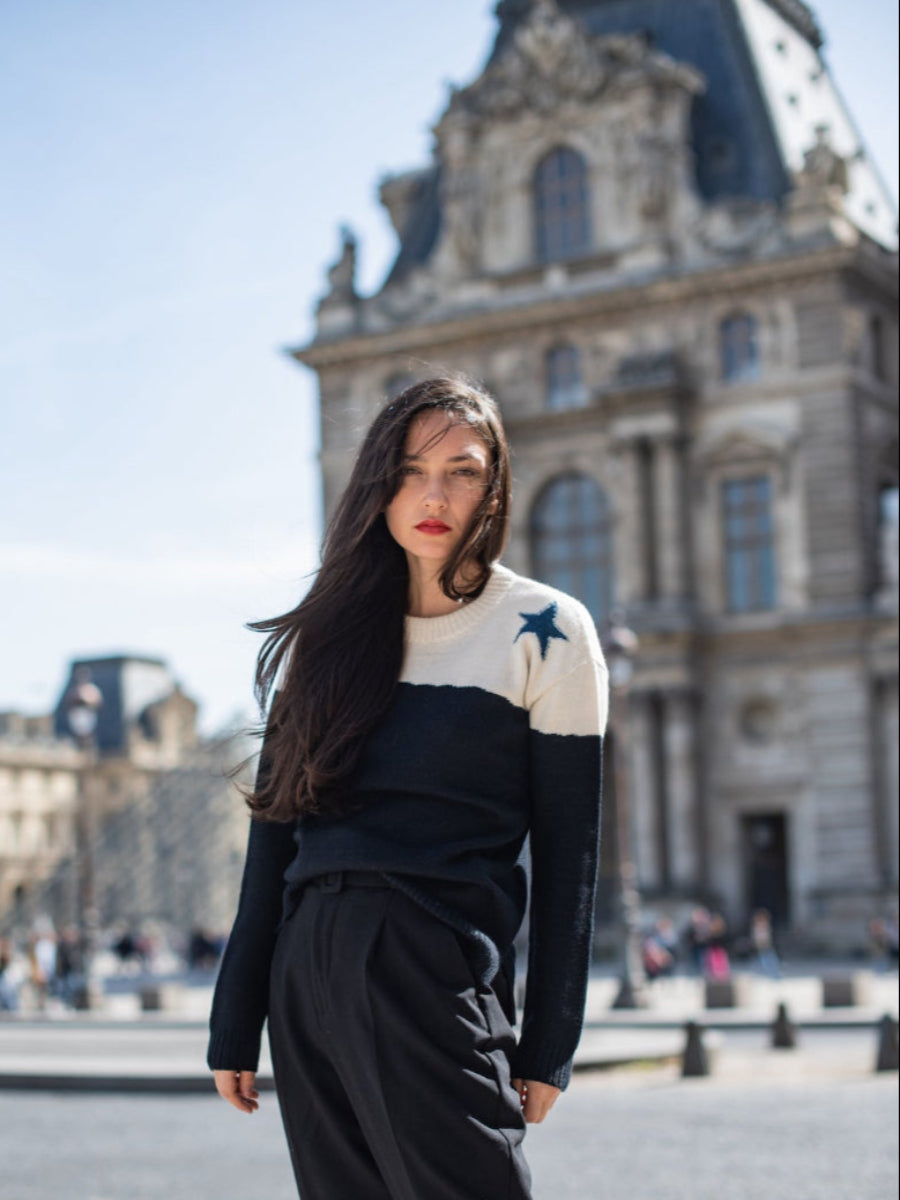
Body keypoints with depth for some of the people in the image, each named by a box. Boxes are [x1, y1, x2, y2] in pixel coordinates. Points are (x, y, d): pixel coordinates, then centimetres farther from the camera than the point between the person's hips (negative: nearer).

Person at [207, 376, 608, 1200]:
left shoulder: (544, 631, 2)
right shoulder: (323, 637, 12)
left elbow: (567, 854, 1)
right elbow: (274, 832, 12)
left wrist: (550, 1048, -2)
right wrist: (235, 1026, 9)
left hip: (436, 978, -4)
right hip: (307, 970, 4)